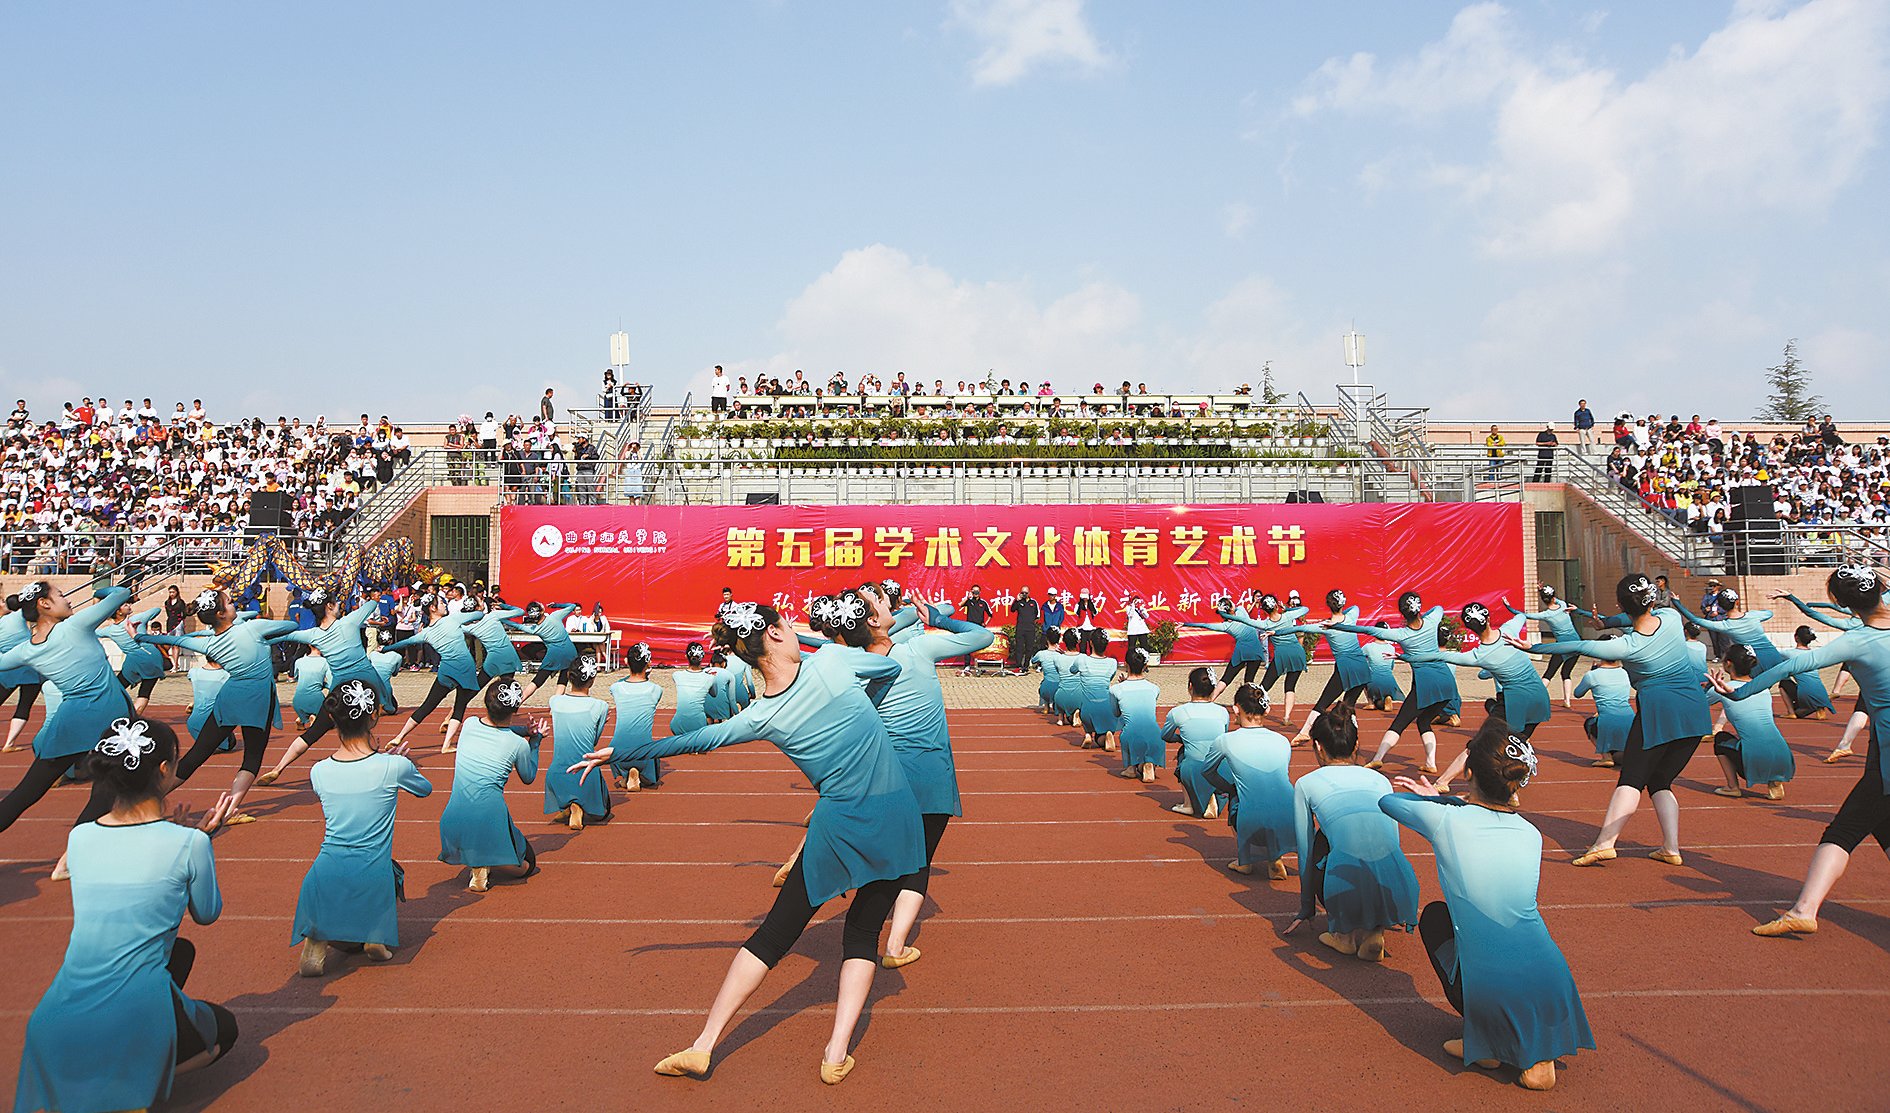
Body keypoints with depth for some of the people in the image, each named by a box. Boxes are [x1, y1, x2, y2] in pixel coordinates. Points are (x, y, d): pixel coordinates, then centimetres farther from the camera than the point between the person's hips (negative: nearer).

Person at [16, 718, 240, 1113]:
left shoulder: (79, 838, 3)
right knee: (224, 1027, 28)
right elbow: (207, 914, 8)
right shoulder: (189, 844, -12)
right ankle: (137, 1079, -1)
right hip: (134, 1018, -6)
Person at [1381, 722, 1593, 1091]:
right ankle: (1540, 1052, 21)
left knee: (1434, 916, 25)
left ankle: (1484, 1043, 18)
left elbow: (1386, 800, 13)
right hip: (1549, 990, 3)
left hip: (1488, 994, -3)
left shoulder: (1444, 820, -8)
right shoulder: (1531, 834, 3)